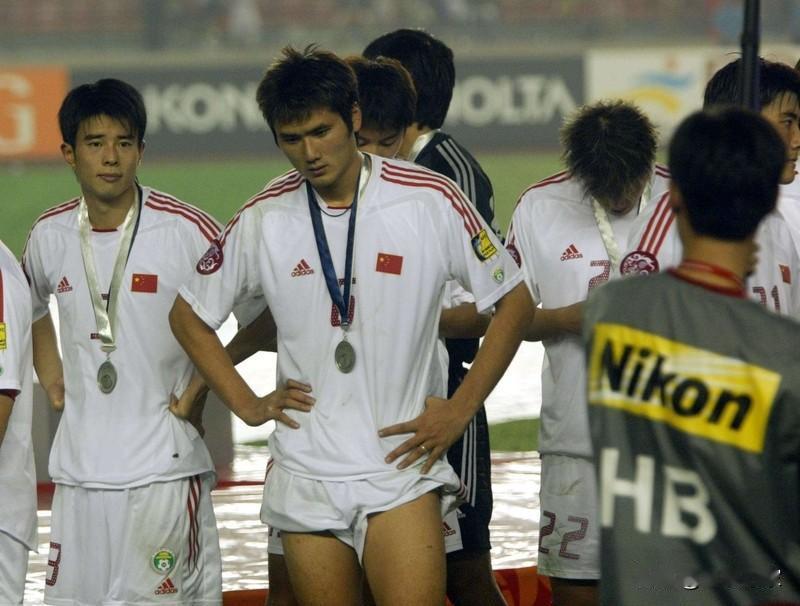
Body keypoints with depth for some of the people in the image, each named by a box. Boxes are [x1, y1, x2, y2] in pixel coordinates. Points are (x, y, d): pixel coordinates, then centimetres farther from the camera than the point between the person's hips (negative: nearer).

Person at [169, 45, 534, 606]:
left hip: (402, 461, -3)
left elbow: (513, 301, 4)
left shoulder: (430, 200, -5)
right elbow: (190, 316, 16)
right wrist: (248, 405, 8)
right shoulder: (263, 220, 2)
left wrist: (462, 409, -1)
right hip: (306, 471, 3)